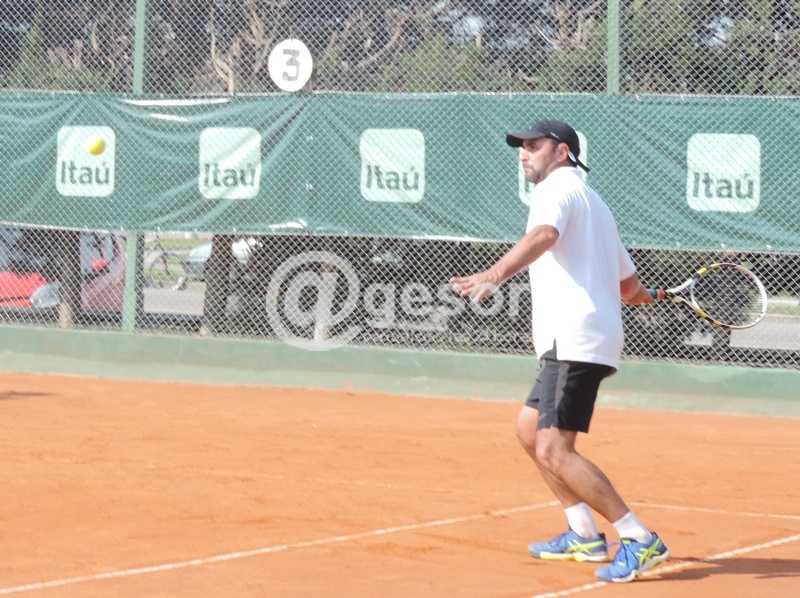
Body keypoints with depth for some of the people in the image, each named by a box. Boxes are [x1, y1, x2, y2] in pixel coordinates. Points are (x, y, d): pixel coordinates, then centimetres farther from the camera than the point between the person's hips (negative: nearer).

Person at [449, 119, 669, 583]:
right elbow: (629, 284, 28)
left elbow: (543, 235, -27)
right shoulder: (595, 203, 25)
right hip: (576, 346, 10)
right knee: (530, 429, 20)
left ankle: (641, 541, -16)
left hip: (575, 341, -10)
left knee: (554, 451, -15)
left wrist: (495, 275, -41)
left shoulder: (558, 187, -3)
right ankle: (585, 535, 22)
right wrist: (641, 295, 52)